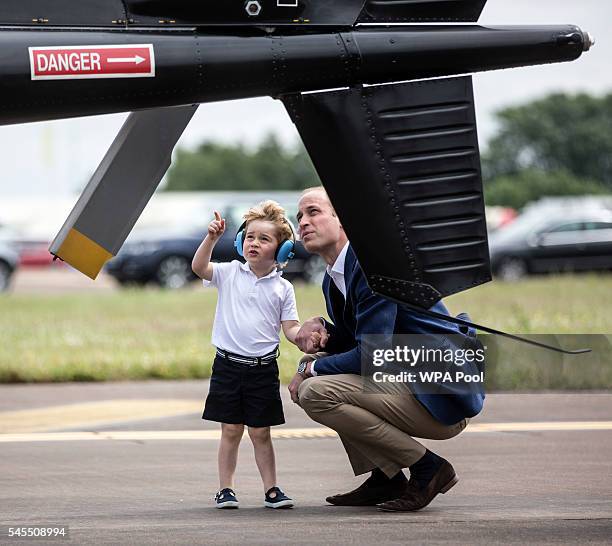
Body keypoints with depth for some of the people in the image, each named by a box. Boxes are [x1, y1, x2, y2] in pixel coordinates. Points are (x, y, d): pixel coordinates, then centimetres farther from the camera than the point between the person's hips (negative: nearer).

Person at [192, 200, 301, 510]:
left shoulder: (282, 288, 3)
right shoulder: (230, 274, 2)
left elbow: (290, 328, 3)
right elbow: (199, 267, -14)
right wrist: (212, 238, -25)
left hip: (263, 368, 0)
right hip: (228, 365, 0)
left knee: (260, 432, 4)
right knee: (231, 430, 3)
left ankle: (271, 489, 11)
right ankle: (225, 489, 9)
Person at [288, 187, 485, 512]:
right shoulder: (333, 280, 14)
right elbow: (349, 342, 23)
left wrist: (312, 369, -7)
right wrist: (319, 329, 1)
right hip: (407, 383, 10)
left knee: (315, 393, -20)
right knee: (314, 363, 17)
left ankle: (427, 467, -11)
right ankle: (385, 477, 10)